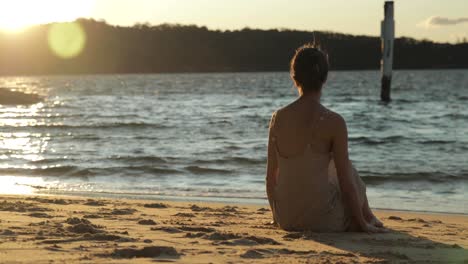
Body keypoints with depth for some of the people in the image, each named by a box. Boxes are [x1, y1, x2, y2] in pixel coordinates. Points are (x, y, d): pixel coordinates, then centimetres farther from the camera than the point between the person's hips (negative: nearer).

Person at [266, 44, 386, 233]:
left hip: (285, 219, 4)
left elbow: (271, 176, 5)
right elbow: (345, 181, -10)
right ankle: (369, 219, 50)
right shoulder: (334, 122, -14)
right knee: (351, 173, 28)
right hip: (320, 220, -4)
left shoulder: (277, 118, -2)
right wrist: (363, 224, 2)